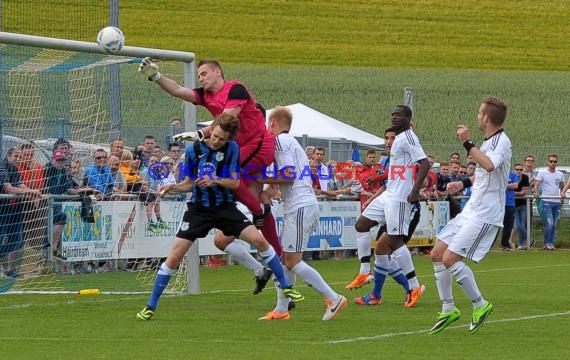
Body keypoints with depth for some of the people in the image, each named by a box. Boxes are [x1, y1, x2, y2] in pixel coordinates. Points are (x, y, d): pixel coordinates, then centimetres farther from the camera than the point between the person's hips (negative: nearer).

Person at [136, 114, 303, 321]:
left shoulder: (231, 148, -7)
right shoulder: (194, 150, -4)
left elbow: (235, 183, -7)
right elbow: (189, 183, 8)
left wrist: (215, 180, -25)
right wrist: (172, 187, -11)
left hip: (225, 207, 0)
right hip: (199, 209, 0)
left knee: (259, 240, -14)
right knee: (174, 257, -8)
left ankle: (286, 287, 4)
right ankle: (151, 306, 3)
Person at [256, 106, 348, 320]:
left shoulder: (280, 141, -7)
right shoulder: (292, 142, 24)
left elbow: (289, 175, -16)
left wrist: (262, 179, -8)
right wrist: (273, 185, 17)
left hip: (300, 207, -10)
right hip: (306, 205, 10)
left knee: (292, 261, -10)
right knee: (285, 258, 11)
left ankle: (334, 299, -11)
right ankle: (281, 310, 13)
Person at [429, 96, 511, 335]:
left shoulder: (501, 141, -15)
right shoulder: (489, 141, 14)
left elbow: (489, 166, -37)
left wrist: (467, 143, -30)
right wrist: (464, 183, 17)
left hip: (485, 215, -10)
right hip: (471, 210, 10)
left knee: (450, 259, -16)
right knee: (437, 254, 7)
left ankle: (480, 304, -1)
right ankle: (448, 309, 15)